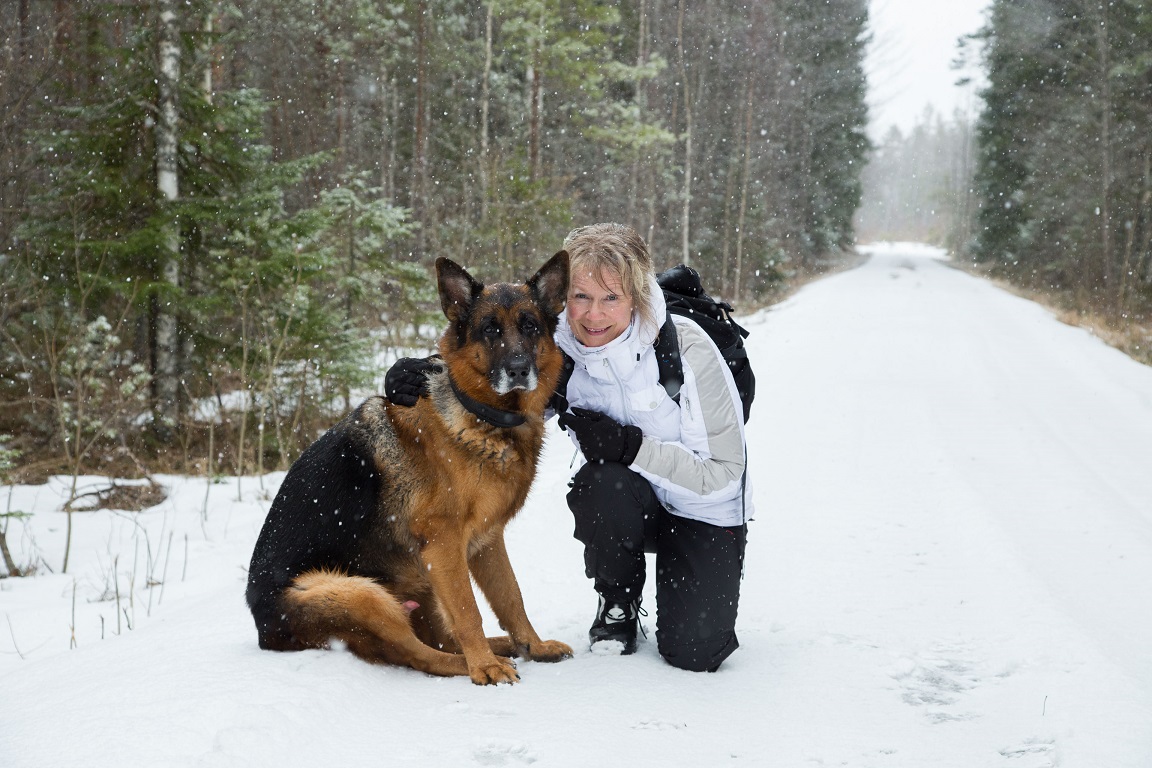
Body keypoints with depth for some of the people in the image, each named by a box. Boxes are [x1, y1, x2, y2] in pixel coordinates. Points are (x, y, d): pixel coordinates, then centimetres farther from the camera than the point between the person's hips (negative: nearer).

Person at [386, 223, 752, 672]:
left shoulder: (687, 350, -25)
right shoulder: (562, 350, -13)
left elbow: (722, 477, -23)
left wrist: (630, 446, -34)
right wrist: (420, 375, -23)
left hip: (706, 513, -3)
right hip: (624, 504, 3)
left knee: (693, 652, -22)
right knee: (601, 482, -34)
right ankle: (617, 605, -4)